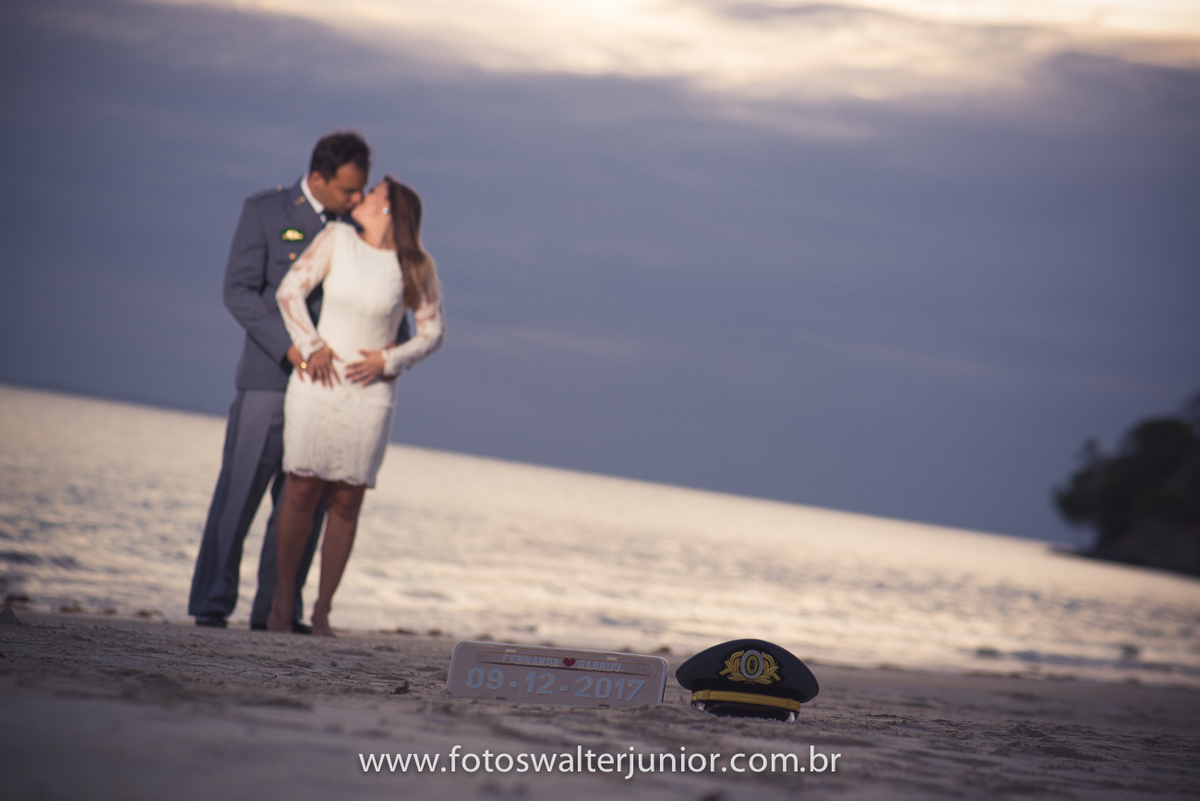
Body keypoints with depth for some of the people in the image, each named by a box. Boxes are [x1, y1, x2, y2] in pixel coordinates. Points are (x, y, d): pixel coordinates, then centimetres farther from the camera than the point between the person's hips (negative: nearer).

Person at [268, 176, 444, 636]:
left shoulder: (415, 267, 0)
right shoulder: (336, 239, 1)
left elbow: (432, 332, 5)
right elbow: (289, 291, 1)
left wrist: (388, 360, -8)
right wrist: (310, 346, -7)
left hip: (371, 394, 0)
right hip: (317, 381, 0)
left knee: (346, 502, 0)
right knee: (301, 492, -4)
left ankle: (322, 612, 7)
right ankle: (281, 602, 6)